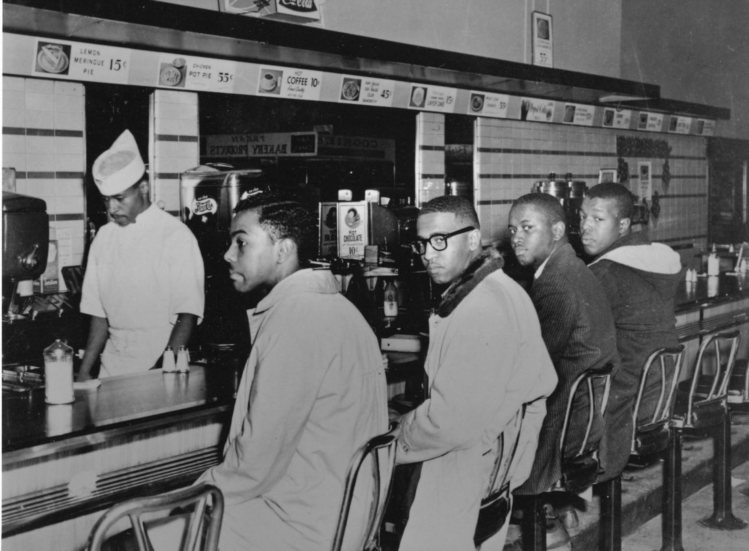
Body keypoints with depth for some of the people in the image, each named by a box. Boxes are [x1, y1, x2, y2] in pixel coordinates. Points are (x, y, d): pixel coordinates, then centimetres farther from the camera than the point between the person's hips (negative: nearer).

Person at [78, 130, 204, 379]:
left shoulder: (175, 235, -9)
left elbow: (188, 315, -11)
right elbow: (99, 314, 12)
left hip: (161, 359, -4)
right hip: (113, 363, 4)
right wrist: (85, 371, 6)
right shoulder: (104, 236, 8)